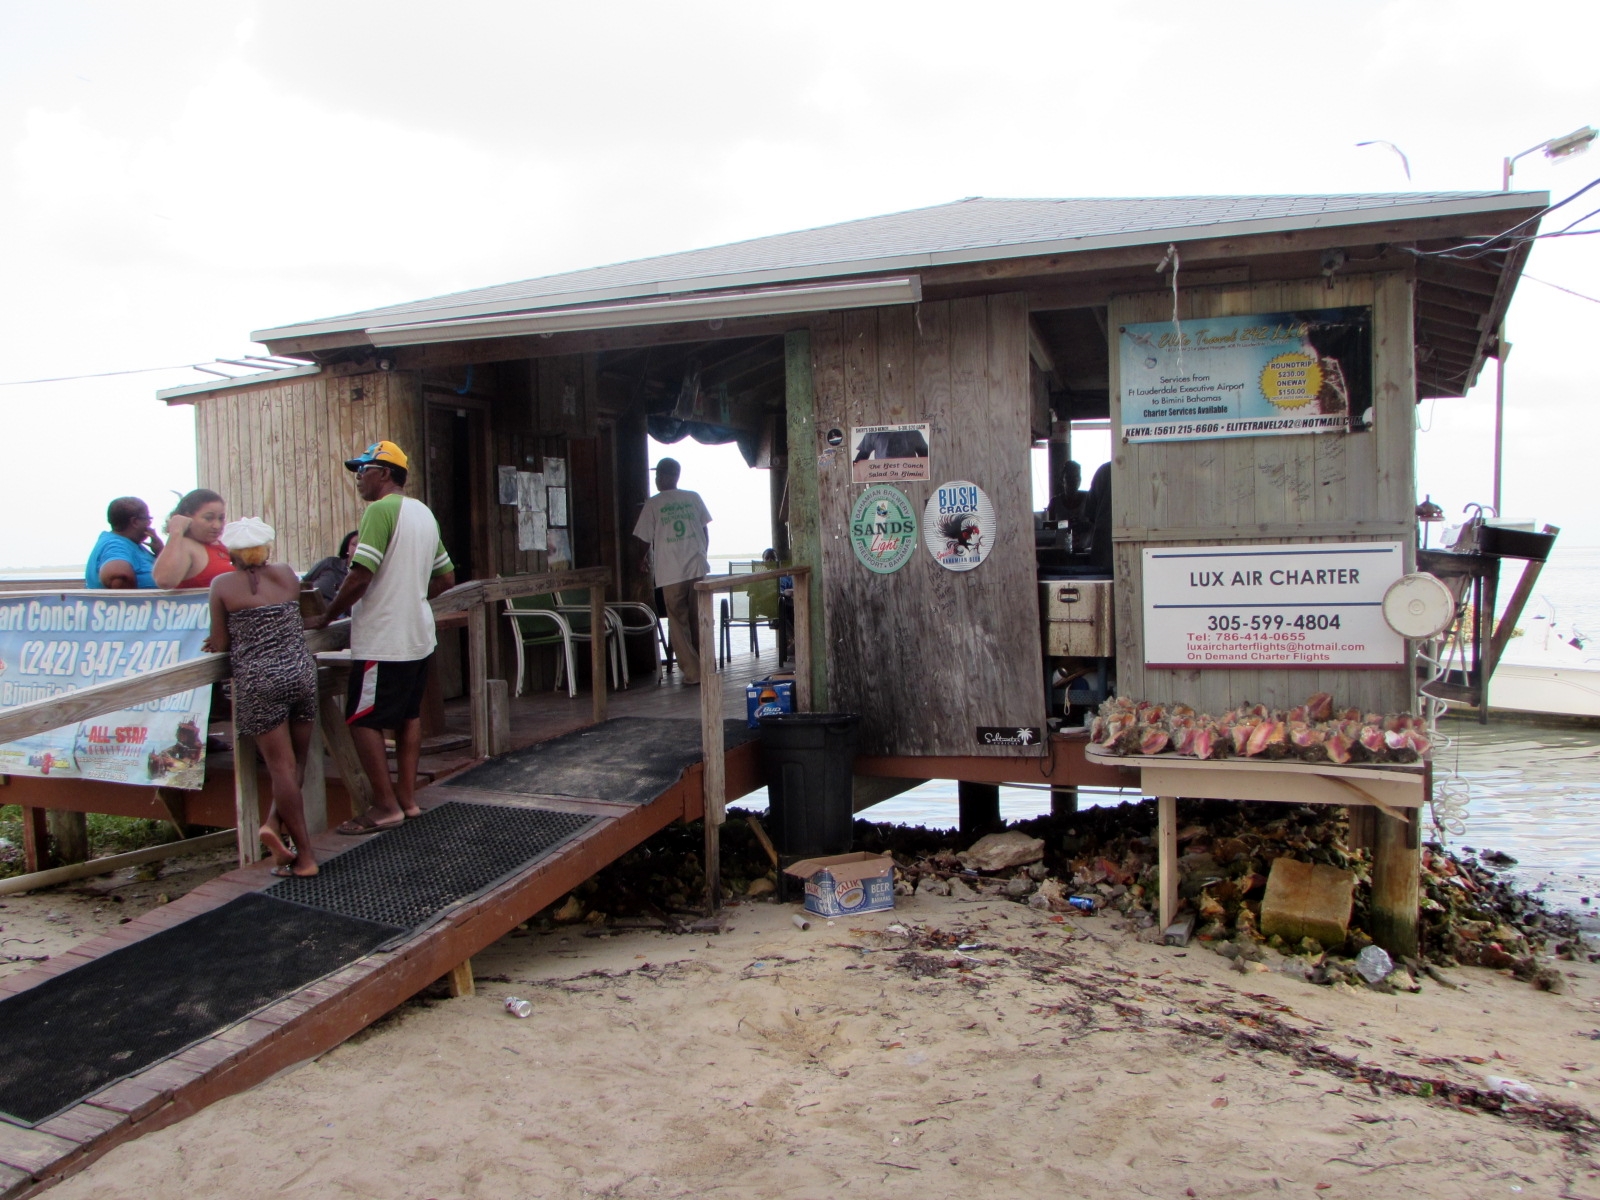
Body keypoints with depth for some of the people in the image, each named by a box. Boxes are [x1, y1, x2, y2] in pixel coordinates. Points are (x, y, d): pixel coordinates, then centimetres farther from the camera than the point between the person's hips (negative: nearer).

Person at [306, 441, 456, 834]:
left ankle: (386, 806, 1)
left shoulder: (381, 510, -14)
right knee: (408, 715, 14)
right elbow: (446, 578, 18)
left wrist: (327, 617, -9)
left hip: (382, 640, -9)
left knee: (362, 720, -1)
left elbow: (360, 576, -21)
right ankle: (407, 798, 19)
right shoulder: (423, 513, 13)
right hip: (418, 635, 9)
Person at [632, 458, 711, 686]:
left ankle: (692, 673, 2)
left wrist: (645, 559, 22)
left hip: (671, 572, -3)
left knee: (678, 624, 4)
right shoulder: (694, 498, 7)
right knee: (699, 621, 13)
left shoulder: (653, 504, -2)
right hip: (698, 568, 3)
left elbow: (646, 539, 3)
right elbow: (705, 532, 11)